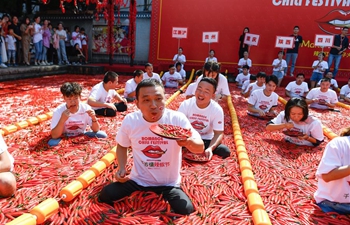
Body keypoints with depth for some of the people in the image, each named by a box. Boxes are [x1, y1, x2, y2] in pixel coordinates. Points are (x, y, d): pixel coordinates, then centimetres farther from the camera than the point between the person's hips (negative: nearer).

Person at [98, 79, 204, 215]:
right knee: (104, 196, -10)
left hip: (169, 183, -1)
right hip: (138, 179, 2)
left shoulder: (178, 119, -20)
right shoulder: (130, 120, -12)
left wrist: (189, 142, -40)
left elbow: (200, 148, -17)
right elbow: (122, 145, 8)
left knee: (186, 211, -21)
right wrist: (121, 168, -8)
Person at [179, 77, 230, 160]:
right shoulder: (186, 104, -14)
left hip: (206, 140, 1)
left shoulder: (217, 110, -15)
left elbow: (219, 133, -13)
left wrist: (210, 148, -33)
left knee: (225, 151, -26)